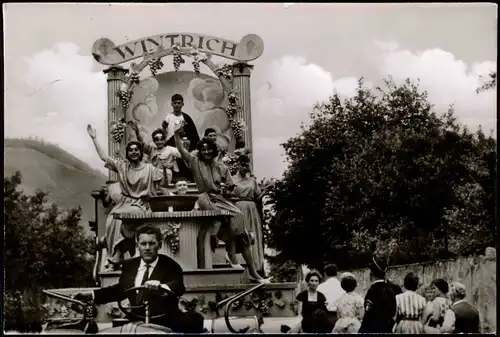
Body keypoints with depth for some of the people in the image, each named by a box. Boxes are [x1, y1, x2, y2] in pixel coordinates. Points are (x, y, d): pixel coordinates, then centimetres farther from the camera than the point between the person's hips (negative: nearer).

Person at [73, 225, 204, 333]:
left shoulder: (170, 266, -7)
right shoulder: (129, 265, 12)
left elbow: (179, 287, -26)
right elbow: (120, 289, 26)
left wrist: (161, 287, -50)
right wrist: (91, 295, 16)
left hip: (165, 323, -6)